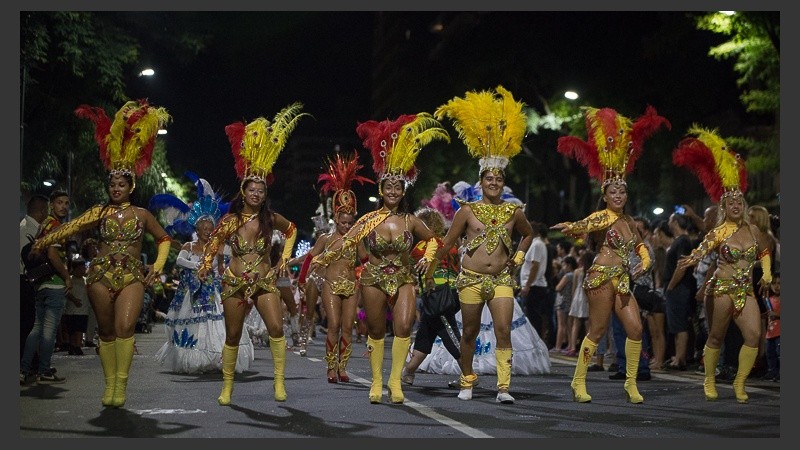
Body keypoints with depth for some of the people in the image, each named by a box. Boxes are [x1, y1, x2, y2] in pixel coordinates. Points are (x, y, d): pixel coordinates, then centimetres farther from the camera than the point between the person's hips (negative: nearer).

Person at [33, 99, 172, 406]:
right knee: (106, 330, 4)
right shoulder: (100, 212, 7)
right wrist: (45, 241, -12)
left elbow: (164, 238, 19)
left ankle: (121, 382, -16)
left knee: (125, 326, -19)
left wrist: (159, 264, 5)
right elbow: (72, 227, -3)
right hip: (102, 274, 1)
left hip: (132, 276, -1)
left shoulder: (141, 214, 8)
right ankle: (109, 382, 11)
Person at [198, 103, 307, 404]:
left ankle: (279, 381, -9)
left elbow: (291, 230, 18)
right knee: (232, 336, 6)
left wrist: (285, 257, 11)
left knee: (276, 328, -17)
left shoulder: (270, 219, -1)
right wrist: (206, 265, -12)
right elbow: (213, 243, 5)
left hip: (265, 281, 0)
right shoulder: (230, 220, -5)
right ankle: (227, 386, 18)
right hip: (234, 284, 0)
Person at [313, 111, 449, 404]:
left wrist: (427, 259, 5)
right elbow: (346, 243, -8)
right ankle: (377, 381, 16)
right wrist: (321, 259, -18)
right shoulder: (369, 220, -3)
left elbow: (432, 239, 20)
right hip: (374, 279, -1)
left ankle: (395, 380, -9)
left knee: (404, 326, -17)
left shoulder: (411, 221, 3)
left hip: (404, 279, 1)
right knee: (376, 331, 5)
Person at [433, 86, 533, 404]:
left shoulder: (514, 211, 5)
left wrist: (519, 258, 13)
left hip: (502, 279, 1)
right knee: (470, 332, 9)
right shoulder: (467, 211, 0)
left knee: (504, 330, -11)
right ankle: (466, 381, 27)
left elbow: (528, 235, 25)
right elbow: (447, 243, 5)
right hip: (471, 279, -1)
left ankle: (504, 387, -9)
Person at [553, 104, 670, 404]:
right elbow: (581, 227, -23)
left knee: (635, 328, -2)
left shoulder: (628, 221, 17)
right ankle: (578, 382, 4)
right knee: (598, 331, -6)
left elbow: (641, 246, 30)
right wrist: (571, 227, -46)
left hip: (622, 280, 7)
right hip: (602, 277, -7)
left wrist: (644, 263, 10)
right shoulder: (602, 217, -5)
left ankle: (631, 383, 7)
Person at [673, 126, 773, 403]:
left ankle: (739, 383, 2)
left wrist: (766, 275, 19)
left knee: (754, 335, -10)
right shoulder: (720, 232, -7)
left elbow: (765, 251, 29)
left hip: (746, 291, 4)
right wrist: (691, 259, -47)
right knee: (716, 336, 2)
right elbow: (703, 248, -26)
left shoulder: (753, 230, 9)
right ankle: (709, 381, 19)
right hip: (723, 289, -4)